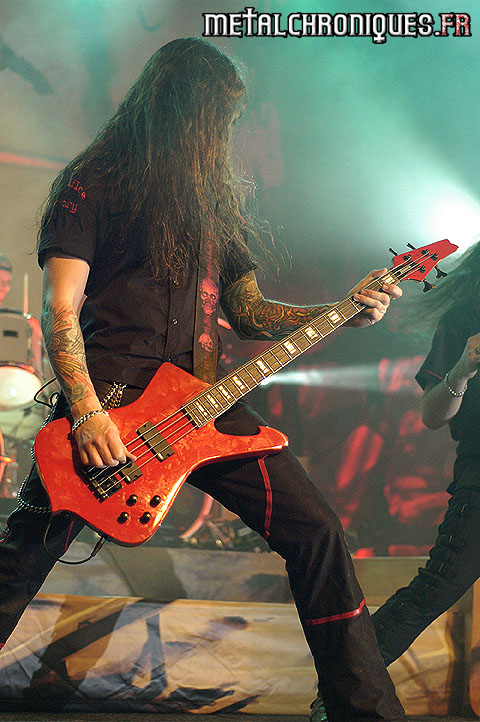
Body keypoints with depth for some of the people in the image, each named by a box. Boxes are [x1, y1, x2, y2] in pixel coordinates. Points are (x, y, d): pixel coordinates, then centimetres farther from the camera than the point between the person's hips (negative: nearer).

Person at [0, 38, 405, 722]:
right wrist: (86, 411, -20)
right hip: (108, 395, -4)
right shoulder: (93, 184, 2)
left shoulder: (211, 201, 20)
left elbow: (249, 312, 20)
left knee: (315, 530, -5)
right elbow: (60, 310, -6)